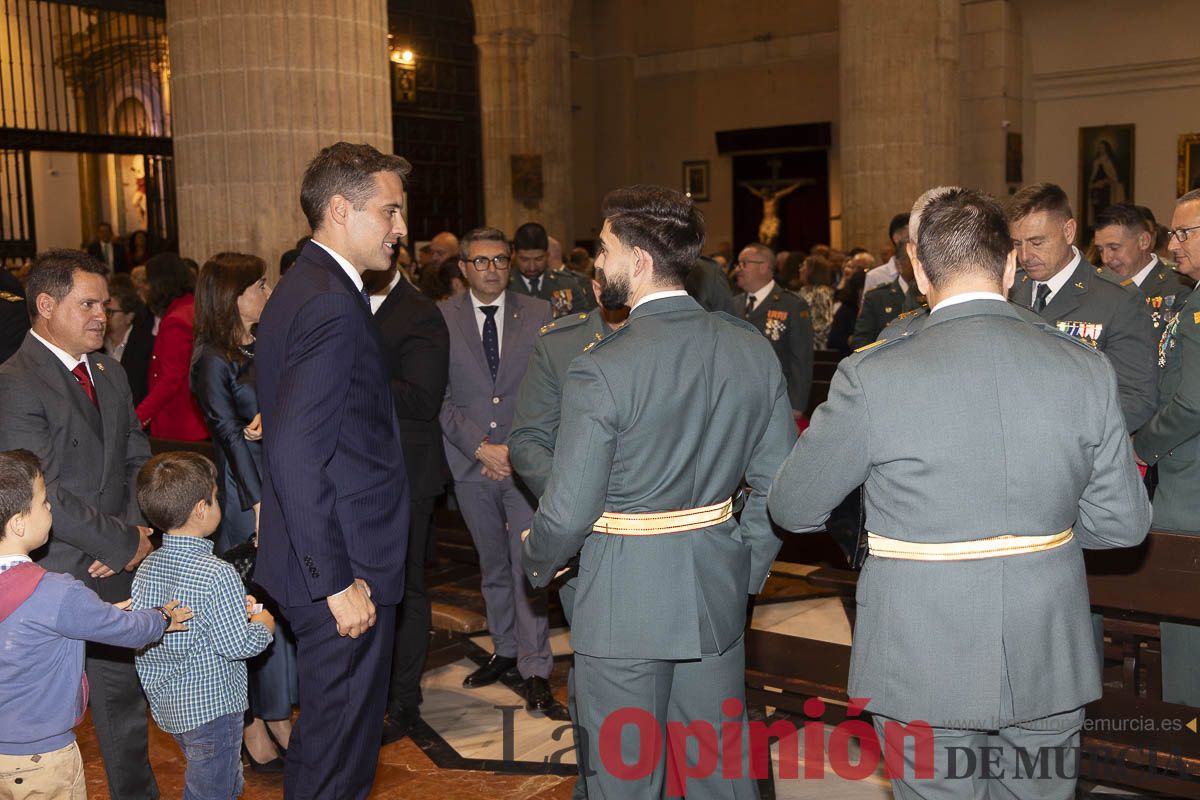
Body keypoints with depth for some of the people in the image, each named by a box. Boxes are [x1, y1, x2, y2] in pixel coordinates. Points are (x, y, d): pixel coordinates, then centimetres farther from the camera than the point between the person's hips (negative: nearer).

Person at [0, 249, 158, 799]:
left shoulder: (110, 373, 11)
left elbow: (137, 462, 12)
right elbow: (47, 499, -20)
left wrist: (133, 534, -5)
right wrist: (125, 543, -13)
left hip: (118, 572, 7)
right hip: (57, 579, -6)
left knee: (123, 699, 16)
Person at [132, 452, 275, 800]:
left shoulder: (147, 567, -1)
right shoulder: (218, 574, -24)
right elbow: (236, 646, -24)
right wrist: (264, 626, -2)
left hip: (167, 705, 8)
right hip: (212, 709, -8)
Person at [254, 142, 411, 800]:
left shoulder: (299, 289, 13)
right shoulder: (331, 305, -20)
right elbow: (296, 457, -27)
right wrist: (337, 582, -22)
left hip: (329, 564, 10)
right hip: (345, 570, -10)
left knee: (327, 726, 23)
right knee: (340, 741, 4)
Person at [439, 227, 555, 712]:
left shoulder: (539, 314, 2)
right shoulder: (441, 318, 2)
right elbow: (439, 397, -2)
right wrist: (480, 447, -11)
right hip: (471, 465, 2)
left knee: (528, 563, -5)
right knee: (493, 566, 14)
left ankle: (535, 669, 3)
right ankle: (505, 649, 29)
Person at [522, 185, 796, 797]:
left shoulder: (601, 369, -19)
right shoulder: (753, 350, -2)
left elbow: (569, 511, -16)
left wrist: (538, 563, 5)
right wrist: (747, 567, 15)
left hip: (623, 604, -5)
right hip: (717, 595, 6)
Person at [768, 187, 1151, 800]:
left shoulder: (871, 376, -17)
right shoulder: (1085, 369, -6)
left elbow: (792, 509, -5)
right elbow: (1123, 523, 1)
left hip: (924, 667, -3)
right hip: (1049, 661, 4)